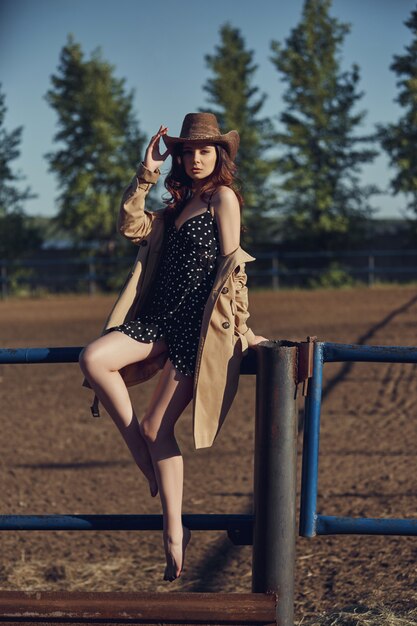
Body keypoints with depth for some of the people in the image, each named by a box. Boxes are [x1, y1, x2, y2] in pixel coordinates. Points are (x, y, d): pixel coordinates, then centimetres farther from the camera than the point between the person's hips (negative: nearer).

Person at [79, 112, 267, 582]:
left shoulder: (223, 197, -1)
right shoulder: (178, 206, 21)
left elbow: (233, 265, -7)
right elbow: (131, 227, 11)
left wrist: (239, 327, -11)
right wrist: (145, 174, 4)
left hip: (199, 325, -7)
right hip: (159, 320, 7)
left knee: (157, 428, -9)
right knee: (94, 360, -19)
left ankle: (174, 534, 2)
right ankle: (144, 460, -8)